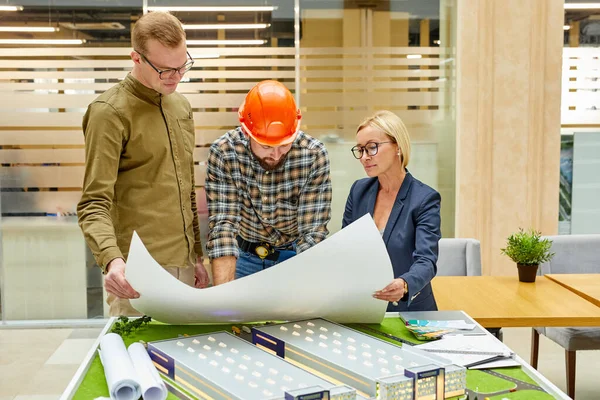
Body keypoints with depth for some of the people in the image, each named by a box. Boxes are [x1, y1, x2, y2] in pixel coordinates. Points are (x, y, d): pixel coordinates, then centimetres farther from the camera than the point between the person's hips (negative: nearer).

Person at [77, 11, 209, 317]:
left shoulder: (181, 106, 12)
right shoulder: (110, 113, -10)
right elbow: (95, 204, -15)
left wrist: (197, 256, 16)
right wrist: (111, 259, -32)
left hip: (183, 266, 7)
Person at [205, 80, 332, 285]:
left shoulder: (314, 155, -23)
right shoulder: (223, 153, -22)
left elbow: (313, 231, -23)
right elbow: (223, 225, -26)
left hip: (296, 255, 0)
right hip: (242, 256, 1)